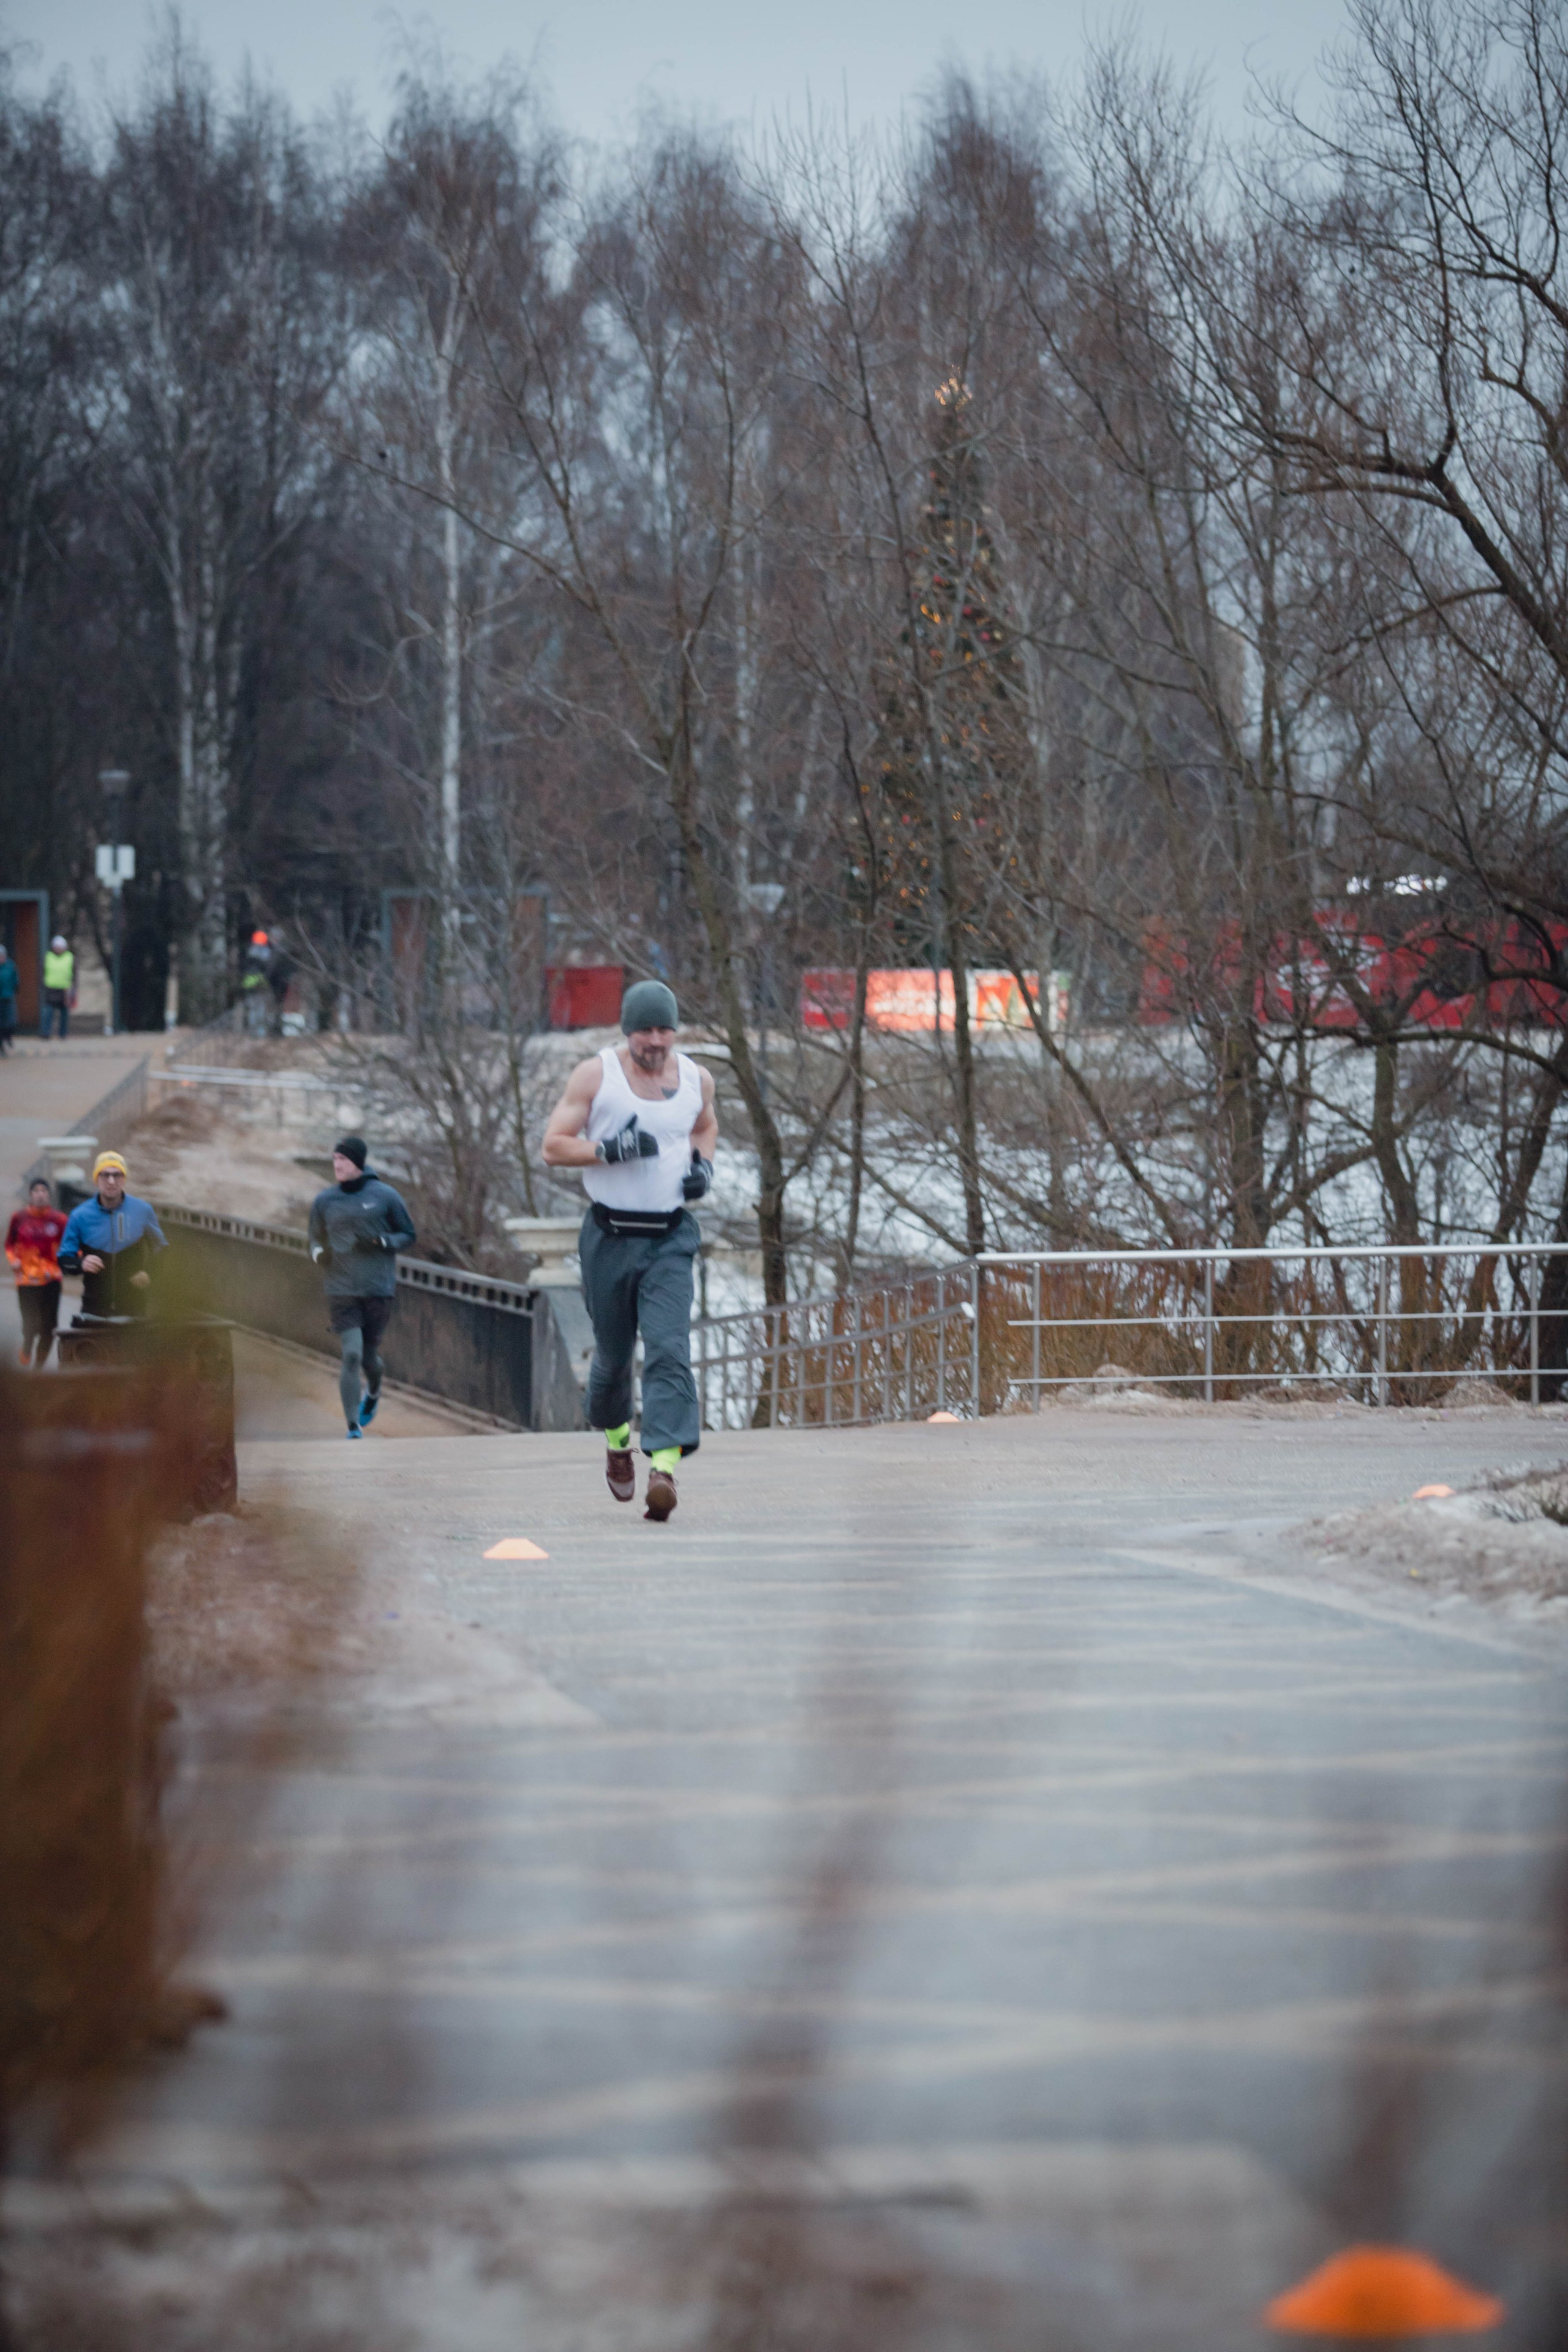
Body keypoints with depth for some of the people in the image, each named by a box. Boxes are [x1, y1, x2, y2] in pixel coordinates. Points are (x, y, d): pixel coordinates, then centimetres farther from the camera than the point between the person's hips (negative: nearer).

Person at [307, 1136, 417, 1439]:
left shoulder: (385, 1196, -3)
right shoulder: (324, 1201, 4)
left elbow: (408, 1236, 4)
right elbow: (317, 1239, 16)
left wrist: (380, 1242, -15)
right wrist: (319, 1254, -8)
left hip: (380, 1290, -1)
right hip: (341, 1291, 1)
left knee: (369, 1358, 7)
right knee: (351, 1356, -13)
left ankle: (373, 1392, 45)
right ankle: (354, 1429, -8)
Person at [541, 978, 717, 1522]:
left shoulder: (696, 1079, 5)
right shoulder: (596, 1075, -6)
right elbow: (553, 1147, -8)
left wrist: (704, 1165, 7)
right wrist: (609, 1150, -23)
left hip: (670, 1239, 1)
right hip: (609, 1237, -1)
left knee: (668, 1350, -16)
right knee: (613, 1354, 10)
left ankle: (664, 1467, -26)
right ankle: (617, 1442, 40)